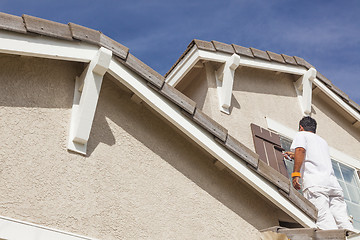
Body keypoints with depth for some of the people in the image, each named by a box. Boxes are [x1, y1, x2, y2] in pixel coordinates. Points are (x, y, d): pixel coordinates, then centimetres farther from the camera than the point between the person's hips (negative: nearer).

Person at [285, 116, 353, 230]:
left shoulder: (301, 135, 16)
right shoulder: (322, 141, 36)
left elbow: (300, 150, -7)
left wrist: (296, 174, -15)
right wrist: (295, 156, 66)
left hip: (315, 183, -6)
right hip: (333, 183, 6)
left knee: (326, 225, -18)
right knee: (343, 222, -5)